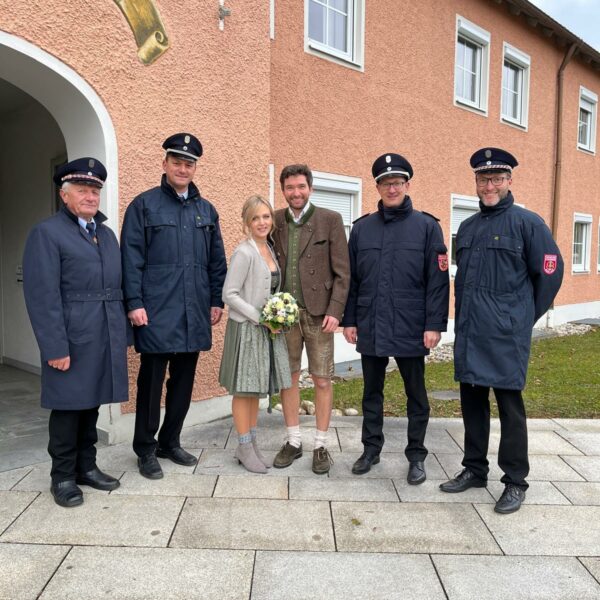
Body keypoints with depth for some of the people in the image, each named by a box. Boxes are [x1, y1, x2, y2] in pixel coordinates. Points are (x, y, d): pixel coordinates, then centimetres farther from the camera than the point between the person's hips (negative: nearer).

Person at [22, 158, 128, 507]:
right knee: (68, 408, 6)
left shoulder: (107, 234, 16)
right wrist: (55, 347, -16)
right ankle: (63, 476, 21)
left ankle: (86, 467, 29)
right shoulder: (47, 233, -5)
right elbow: (42, 296, -12)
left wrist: (123, 337, 11)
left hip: (107, 341, 6)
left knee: (92, 405, 15)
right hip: (72, 341, -6)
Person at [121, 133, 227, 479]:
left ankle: (170, 442, 27)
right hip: (157, 311, -4)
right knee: (152, 380, 3)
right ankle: (146, 448, 18)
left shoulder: (207, 210, 14)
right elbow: (131, 259, -5)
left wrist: (217, 301, 9)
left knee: (184, 380, 12)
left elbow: (217, 261, 14)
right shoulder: (144, 205, 1)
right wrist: (134, 303, -12)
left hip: (194, 312, 5)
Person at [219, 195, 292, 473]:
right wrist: (261, 318, -19)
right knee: (244, 389, 3)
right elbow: (229, 294, -16)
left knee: (256, 388, 14)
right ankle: (244, 447, 16)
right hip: (246, 329, -7)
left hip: (267, 330, 7)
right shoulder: (244, 253, -14)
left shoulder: (270, 250, 9)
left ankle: (252, 444, 25)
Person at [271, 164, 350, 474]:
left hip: (318, 312, -3)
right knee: (288, 377, 10)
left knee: (322, 380, 4)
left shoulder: (330, 219, -2)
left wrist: (335, 311, -11)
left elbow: (342, 272, -4)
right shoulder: (276, 222, 8)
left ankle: (321, 445, 18)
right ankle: (293, 442, 24)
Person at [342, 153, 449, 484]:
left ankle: (416, 456, 25)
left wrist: (434, 325, -10)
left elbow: (438, 280, -5)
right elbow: (351, 279, 8)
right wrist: (349, 320, 5)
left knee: (416, 395, 10)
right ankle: (371, 449, 31)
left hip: (410, 329, -2)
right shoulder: (362, 228, 6)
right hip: (370, 329, 3)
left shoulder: (427, 227, -2)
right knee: (372, 392, 15)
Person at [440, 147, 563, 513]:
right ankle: (475, 469, 27)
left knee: (510, 404, 2)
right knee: (472, 401, 13)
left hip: (506, 335, -6)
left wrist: (524, 318, 1)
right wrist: (465, 316, 15)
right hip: (469, 333, 6)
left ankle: (515, 482, 15)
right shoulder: (468, 228, 13)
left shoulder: (527, 222, -5)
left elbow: (551, 273, -4)